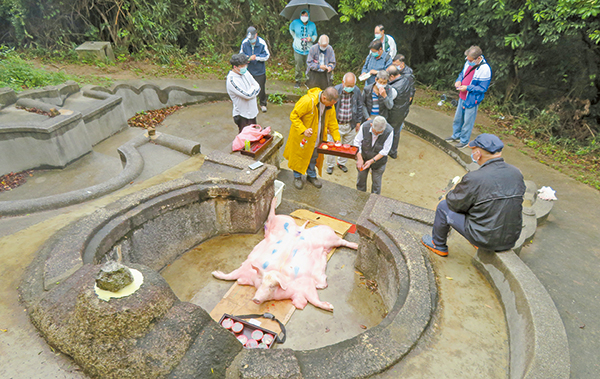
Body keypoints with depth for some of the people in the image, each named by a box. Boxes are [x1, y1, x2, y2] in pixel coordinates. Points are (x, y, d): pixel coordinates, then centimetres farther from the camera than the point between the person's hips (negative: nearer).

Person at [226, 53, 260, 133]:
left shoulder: (245, 72, 3)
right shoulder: (232, 80, -22)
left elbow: (258, 87, 4)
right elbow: (247, 95, -27)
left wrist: (251, 92, -13)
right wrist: (253, 88, -7)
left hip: (252, 111, 8)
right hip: (242, 115, -8)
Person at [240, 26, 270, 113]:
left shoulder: (262, 43, -15)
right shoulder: (244, 42, -7)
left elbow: (267, 56, -9)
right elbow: (241, 53, 8)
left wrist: (256, 57, -23)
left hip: (259, 71, -2)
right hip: (248, 70, 2)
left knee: (261, 88, 9)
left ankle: (263, 104, 31)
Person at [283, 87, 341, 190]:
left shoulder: (330, 105, -9)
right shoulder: (308, 101, -30)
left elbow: (332, 122, 3)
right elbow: (293, 116, -23)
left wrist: (336, 138, -4)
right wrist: (303, 130, -33)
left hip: (316, 137, 5)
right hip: (301, 137, -5)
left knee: (314, 157, 19)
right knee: (300, 156, 11)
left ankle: (311, 176, 42)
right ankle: (297, 177, 34)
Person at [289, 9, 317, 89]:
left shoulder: (312, 25, 1)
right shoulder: (295, 22, -1)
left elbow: (315, 35, 13)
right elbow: (291, 29, 21)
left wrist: (311, 39, -10)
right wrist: (295, 37, 13)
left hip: (308, 50, 0)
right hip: (298, 50, 0)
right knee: (298, 67, 0)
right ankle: (298, 81, 18)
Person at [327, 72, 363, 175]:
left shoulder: (357, 91, -7)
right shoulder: (335, 90, -17)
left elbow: (359, 107, 7)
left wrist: (358, 122, 10)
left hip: (351, 125, 3)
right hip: (336, 124, -3)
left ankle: (341, 163, 41)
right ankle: (330, 165, 31)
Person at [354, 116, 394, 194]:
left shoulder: (389, 131, -26)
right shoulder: (364, 126, -24)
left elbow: (384, 151, -18)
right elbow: (357, 142, -12)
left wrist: (372, 161, -26)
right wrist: (359, 158, -21)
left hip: (378, 161, -1)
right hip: (363, 158, 2)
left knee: (376, 183, 13)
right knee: (361, 179, 19)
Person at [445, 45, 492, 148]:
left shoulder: (485, 69, -24)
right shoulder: (469, 63, -2)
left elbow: (482, 88, -20)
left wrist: (467, 88, -25)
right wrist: (459, 80, -5)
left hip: (471, 100, -7)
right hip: (462, 97, 8)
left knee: (467, 122, 6)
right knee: (458, 118, 22)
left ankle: (464, 141, 22)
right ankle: (456, 135, 42)